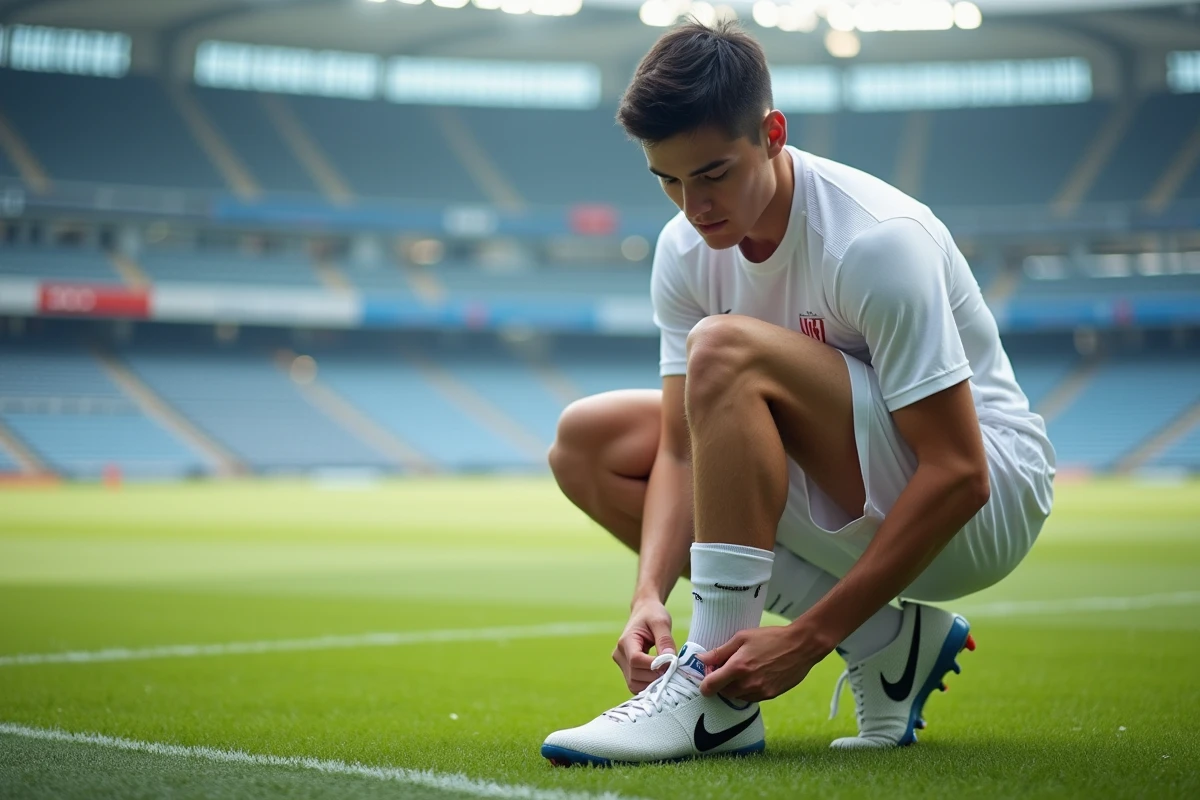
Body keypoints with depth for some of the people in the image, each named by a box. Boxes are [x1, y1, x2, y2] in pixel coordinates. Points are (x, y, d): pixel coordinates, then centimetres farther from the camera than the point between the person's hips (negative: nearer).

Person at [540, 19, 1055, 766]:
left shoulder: (879, 239, -26)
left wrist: (808, 639, -29)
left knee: (726, 350, -28)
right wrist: (651, 593, -23)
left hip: (988, 504, -8)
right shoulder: (685, 251, -5)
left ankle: (713, 693, -24)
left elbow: (959, 477, -27)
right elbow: (683, 447, -3)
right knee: (588, 440, -2)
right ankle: (882, 642, -5)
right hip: (854, 507, 8)